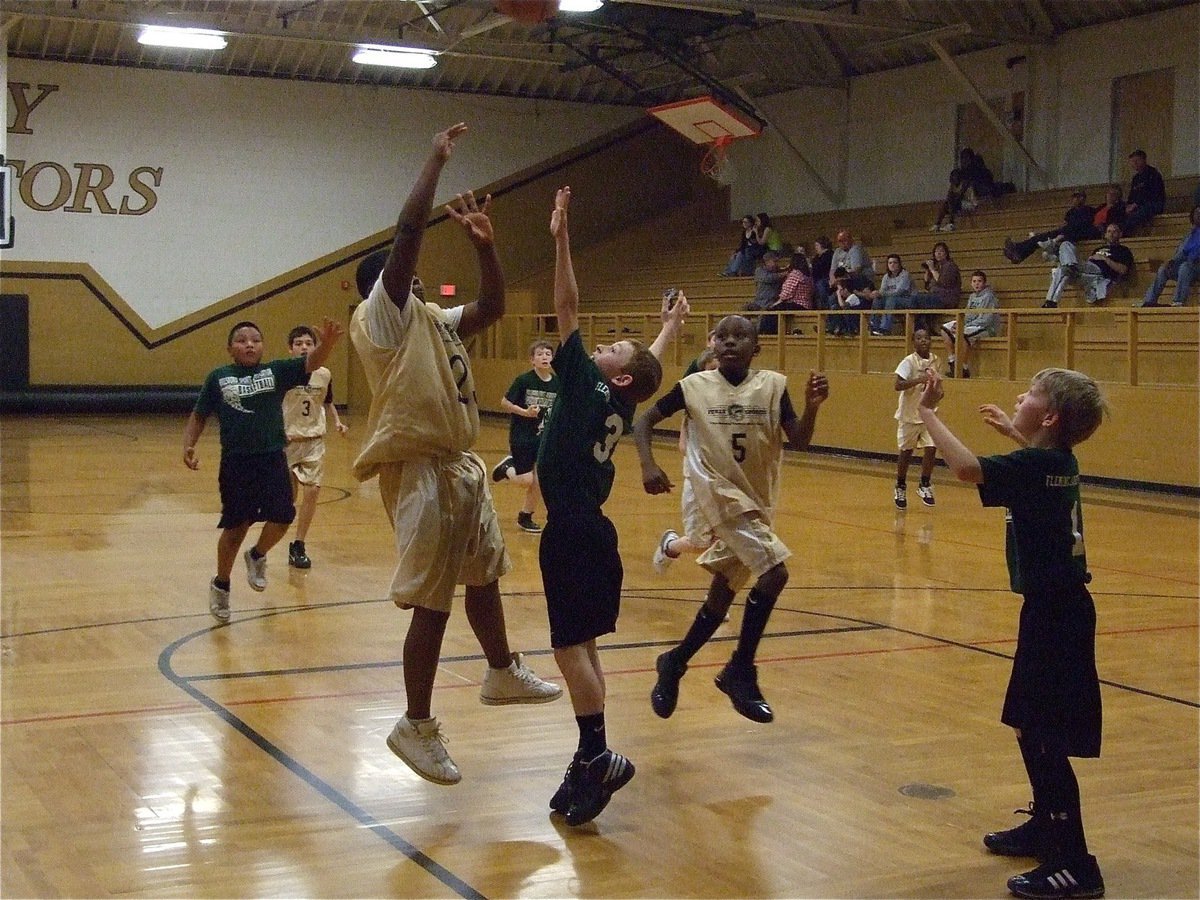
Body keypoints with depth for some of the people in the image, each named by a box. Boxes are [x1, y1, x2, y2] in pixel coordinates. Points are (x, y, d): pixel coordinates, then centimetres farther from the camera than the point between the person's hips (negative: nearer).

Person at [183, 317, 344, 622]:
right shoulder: (218, 378, 3)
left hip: (272, 458, 1)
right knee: (236, 526, 4)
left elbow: (311, 363, -12)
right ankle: (220, 585, 26)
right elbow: (199, 415, 10)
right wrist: (188, 445, -6)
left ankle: (257, 555, 26)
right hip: (236, 462, -1)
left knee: (282, 517, -7)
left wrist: (326, 343, -33)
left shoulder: (277, 371, 2)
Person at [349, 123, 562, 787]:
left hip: (461, 465, 10)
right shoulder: (381, 317, -11)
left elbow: (492, 308, 15)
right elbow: (409, 230, -21)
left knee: (483, 575, 22)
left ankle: (502, 675, 41)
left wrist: (483, 244, 2)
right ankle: (416, 726, 5)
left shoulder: (433, 319, 15)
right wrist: (438, 158, -15)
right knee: (432, 601, -6)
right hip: (421, 471, -9)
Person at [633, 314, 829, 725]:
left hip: (757, 501, 4)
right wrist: (648, 466, -13)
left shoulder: (772, 385, -2)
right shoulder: (694, 386, -5)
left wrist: (812, 406, -25)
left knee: (722, 592, 13)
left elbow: (799, 442, -7)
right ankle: (740, 673, -8)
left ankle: (675, 663, 33)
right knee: (773, 571, -21)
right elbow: (644, 420, 3)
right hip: (718, 494, -4)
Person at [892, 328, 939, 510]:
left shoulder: (934, 360, 2)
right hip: (909, 414, -4)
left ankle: (924, 486, 11)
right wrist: (919, 380, -38)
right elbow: (898, 385, -26)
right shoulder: (909, 361, -15)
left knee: (931, 449, -6)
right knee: (906, 452, 4)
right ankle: (900, 488, 21)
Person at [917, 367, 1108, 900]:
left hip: (1053, 613, -10)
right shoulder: (1061, 462, 7)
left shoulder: (1034, 467, -20)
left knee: (1046, 740, -5)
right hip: (1059, 607, 10)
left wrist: (928, 411, -22)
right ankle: (1045, 827, 36)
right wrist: (1012, 432, 45)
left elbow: (967, 468, -34)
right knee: (1029, 725, 22)